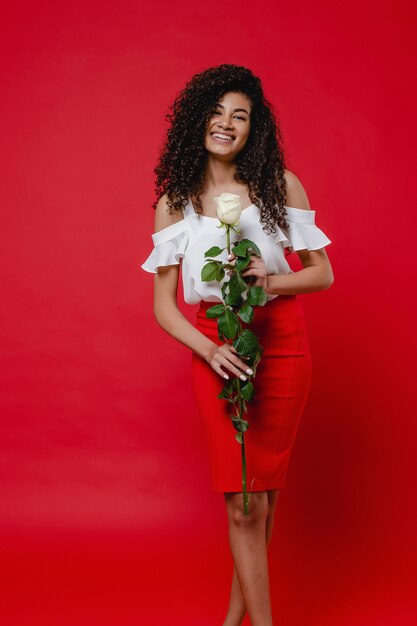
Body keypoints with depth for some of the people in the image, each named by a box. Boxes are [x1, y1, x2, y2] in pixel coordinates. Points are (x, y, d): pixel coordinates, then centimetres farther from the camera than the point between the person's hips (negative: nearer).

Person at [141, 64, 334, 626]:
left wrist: (271, 280, -16)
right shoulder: (175, 201, 1)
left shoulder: (281, 185, -1)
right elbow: (163, 305, 0)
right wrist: (208, 350, -17)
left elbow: (323, 274, 4)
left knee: (261, 494, 9)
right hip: (216, 349, 0)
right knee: (244, 504, -4)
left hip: (281, 342, 0)